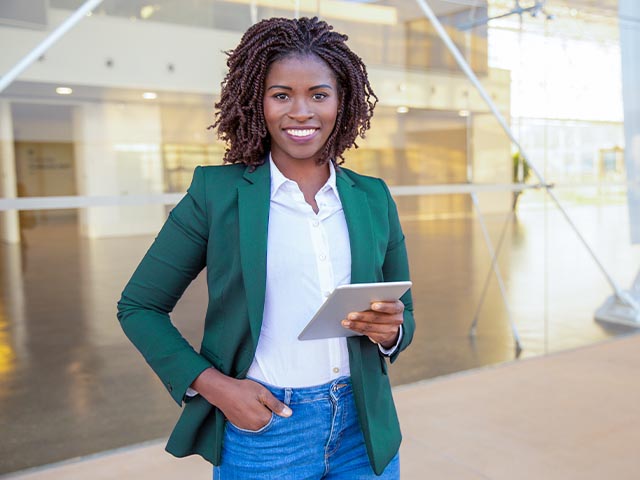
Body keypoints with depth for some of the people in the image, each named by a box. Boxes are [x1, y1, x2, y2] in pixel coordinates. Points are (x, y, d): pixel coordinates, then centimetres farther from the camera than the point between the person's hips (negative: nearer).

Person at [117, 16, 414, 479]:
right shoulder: (216, 191, -7)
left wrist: (390, 330, -12)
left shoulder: (373, 197, 2)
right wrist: (213, 385, -13)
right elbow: (139, 306, -2)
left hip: (363, 429, 3)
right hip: (262, 429, -3)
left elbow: (404, 314, 11)